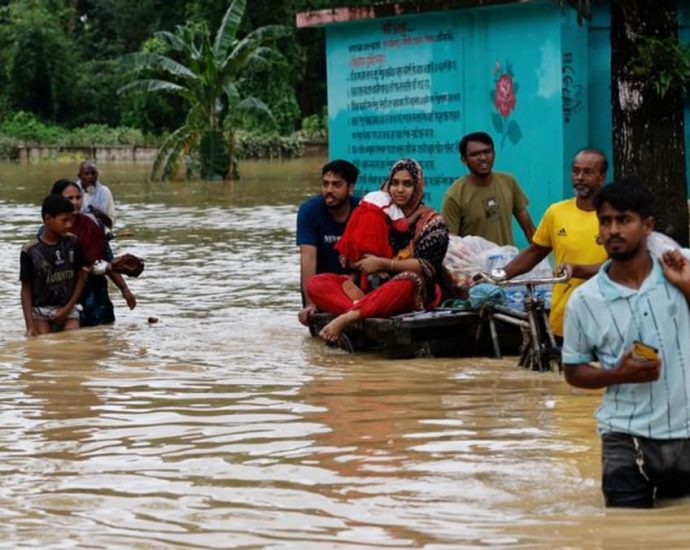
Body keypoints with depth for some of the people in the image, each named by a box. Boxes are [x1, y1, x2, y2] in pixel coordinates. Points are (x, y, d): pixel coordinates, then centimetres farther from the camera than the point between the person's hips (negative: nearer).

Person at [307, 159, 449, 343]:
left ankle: (347, 317, -44)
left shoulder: (432, 222, 1)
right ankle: (358, 308, -42)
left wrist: (382, 264, -17)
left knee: (406, 283, -43)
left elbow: (429, 266, -12)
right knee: (316, 284, -14)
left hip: (418, 293, -5)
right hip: (373, 286, 5)